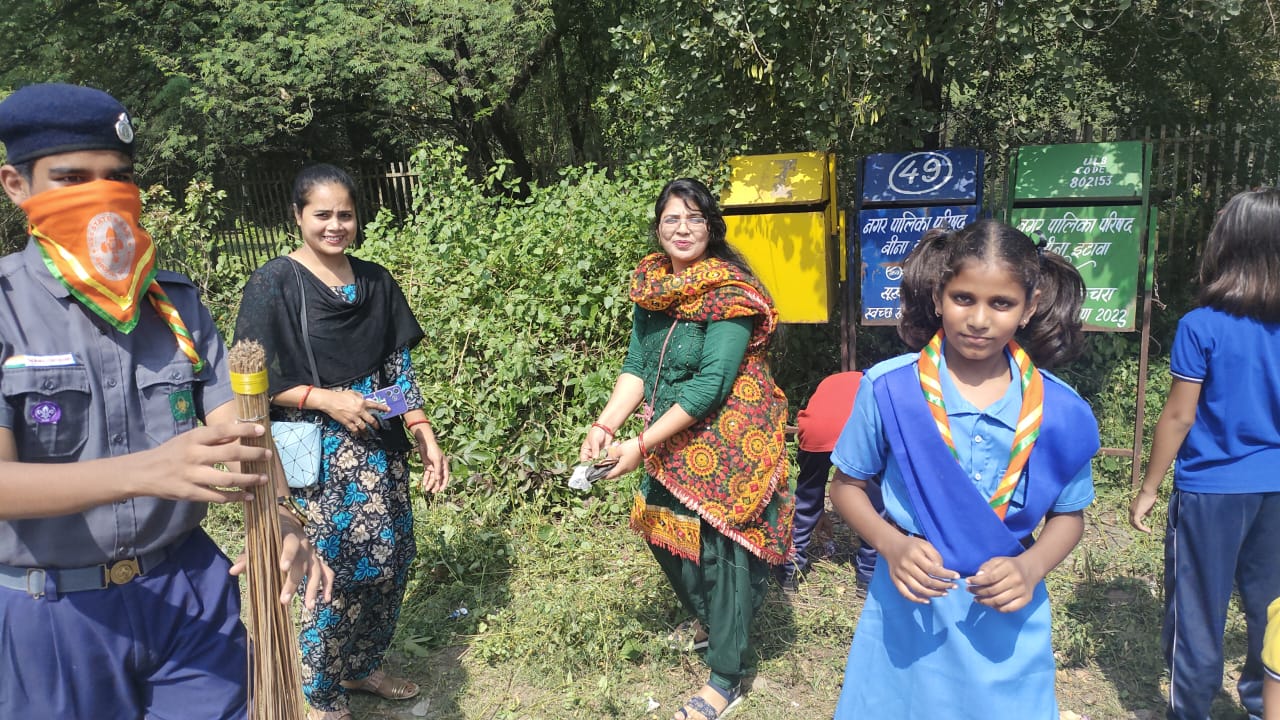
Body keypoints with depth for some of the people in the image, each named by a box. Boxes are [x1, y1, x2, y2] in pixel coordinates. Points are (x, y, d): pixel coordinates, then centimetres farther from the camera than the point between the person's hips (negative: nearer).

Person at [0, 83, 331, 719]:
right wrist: (144, 471, -38)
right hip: (52, 615, -2)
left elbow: (234, 427, -2)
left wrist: (279, 516, -21)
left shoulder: (177, 301, 2)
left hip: (188, 587, 3)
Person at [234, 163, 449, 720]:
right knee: (335, 570, 0)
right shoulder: (275, 284, -7)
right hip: (316, 454, -5)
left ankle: (360, 666, 35)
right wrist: (325, 398, -17)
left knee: (391, 559, 10)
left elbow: (399, 368, 9)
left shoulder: (375, 281, 7)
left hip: (380, 444, 5)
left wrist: (425, 436, 2)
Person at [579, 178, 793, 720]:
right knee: (665, 532, 18)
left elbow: (711, 384, -24)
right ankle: (711, 623, 46)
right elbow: (637, 367, 0)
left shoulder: (729, 294, -19)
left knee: (720, 547, 2)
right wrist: (605, 425, -16)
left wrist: (642, 445, -25)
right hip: (673, 444, 7)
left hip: (725, 441, -7)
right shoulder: (650, 286, 2)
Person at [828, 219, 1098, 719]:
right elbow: (846, 486, -2)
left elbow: (1069, 514, 5)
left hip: (1009, 623, 1)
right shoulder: (889, 387, -13)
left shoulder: (1059, 411, -8)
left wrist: (1032, 568, -14)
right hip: (907, 612, -1)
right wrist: (891, 544, -19)